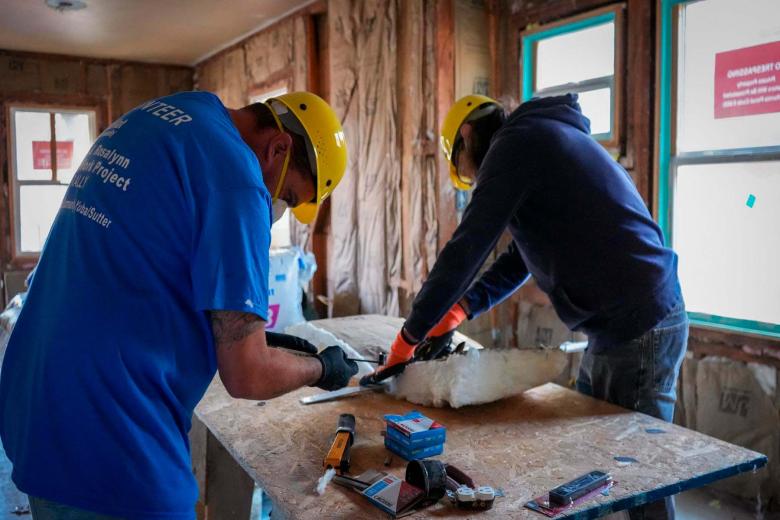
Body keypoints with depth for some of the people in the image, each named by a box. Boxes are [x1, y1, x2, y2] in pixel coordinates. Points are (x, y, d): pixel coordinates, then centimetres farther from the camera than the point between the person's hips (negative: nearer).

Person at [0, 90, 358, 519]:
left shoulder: (144, 118, 10)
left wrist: (246, 331, 18)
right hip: (111, 450, -9)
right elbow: (246, 376, -16)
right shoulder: (234, 174, -18)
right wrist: (322, 368, 3)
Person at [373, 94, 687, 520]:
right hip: (621, 326, 10)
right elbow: (523, 255, 22)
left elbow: (466, 247, -13)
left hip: (637, 330, -10)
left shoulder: (514, 142, -10)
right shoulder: (541, 138, 20)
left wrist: (409, 337, -3)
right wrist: (460, 308, 13)